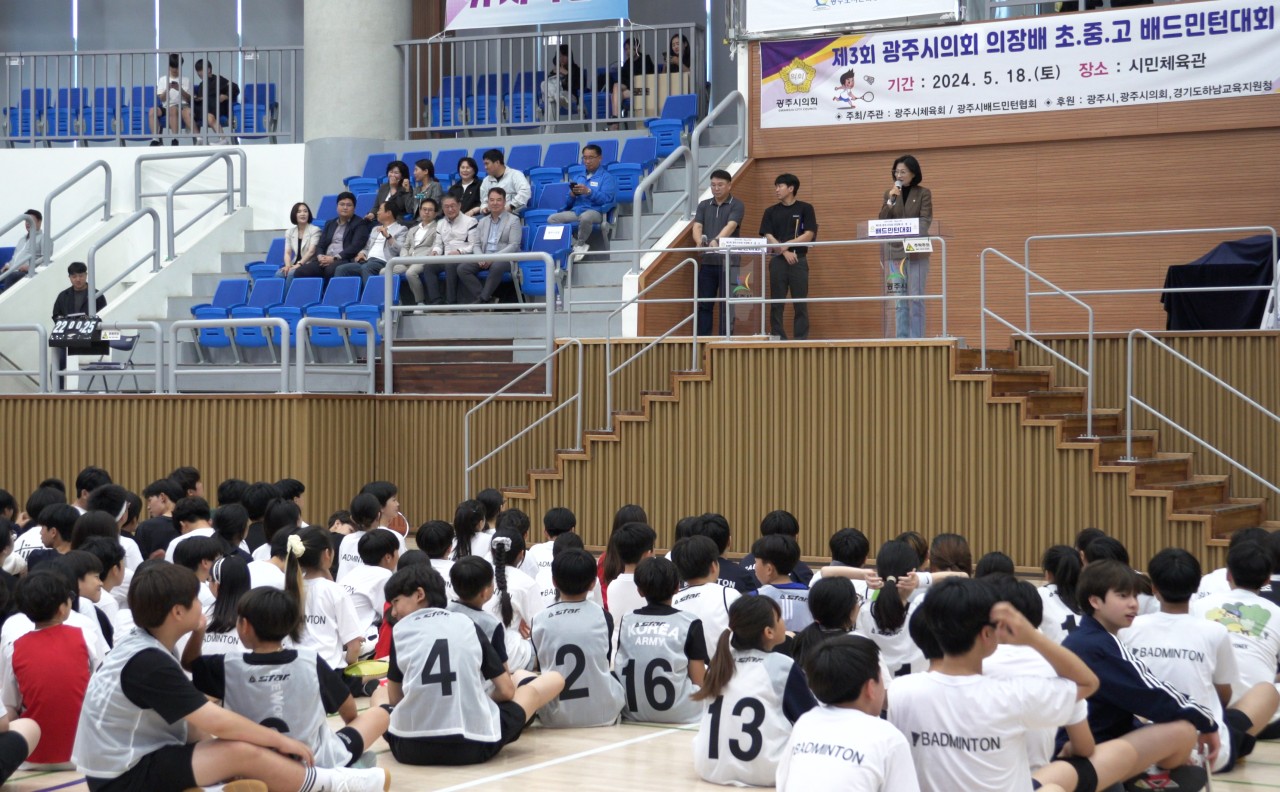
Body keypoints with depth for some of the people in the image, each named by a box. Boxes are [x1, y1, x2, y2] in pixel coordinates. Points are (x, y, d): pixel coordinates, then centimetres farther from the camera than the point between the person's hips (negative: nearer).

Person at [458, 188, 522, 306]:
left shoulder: (513, 220, 3)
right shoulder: (482, 221, 20)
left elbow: (514, 245, -7)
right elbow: (476, 244, 16)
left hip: (505, 259, -5)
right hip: (484, 259, 5)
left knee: (496, 266, -40)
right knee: (462, 268, -20)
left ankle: (483, 299, -29)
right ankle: (487, 299, -24)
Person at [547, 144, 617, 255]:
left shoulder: (606, 177, 7)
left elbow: (606, 199, -9)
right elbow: (569, 202, 21)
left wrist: (589, 192, -22)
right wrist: (572, 195, -3)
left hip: (595, 211, -6)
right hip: (576, 210, 6)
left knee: (585, 217, -41)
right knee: (552, 219, -17)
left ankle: (580, 245, -18)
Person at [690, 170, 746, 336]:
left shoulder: (737, 205, -1)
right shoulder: (704, 206, 13)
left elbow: (730, 226, -17)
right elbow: (697, 226, 0)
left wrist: (716, 240, -36)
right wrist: (699, 241, -23)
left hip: (728, 261, -4)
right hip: (707, 261, 4)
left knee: (726, 304, -1)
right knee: (704, 303, 5)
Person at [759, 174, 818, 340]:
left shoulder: (805, 209, 4)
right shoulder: (771, 212, 10)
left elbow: (809, 235, -3)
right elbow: (768, 237, 3)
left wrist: (787, 244, -11)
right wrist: (785, 252, -11)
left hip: (799, 260, -2)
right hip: (778, 260, 2)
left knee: (800, 303, -2)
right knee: (776, 303, 1)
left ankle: (801, 339, 1)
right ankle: (777, 338, 6)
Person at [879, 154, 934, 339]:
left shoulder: (923, 193, 2)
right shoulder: (889, 193, 11)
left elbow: (925, 221, -6)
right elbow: (882, 221, 4)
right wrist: (891, 200, -9)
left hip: (916, 251, -3)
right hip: (895, 251, 3)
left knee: (916, 298, -5)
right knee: (899, 299, 3)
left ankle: (917, 339, -1)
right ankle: (902, 338, 6)